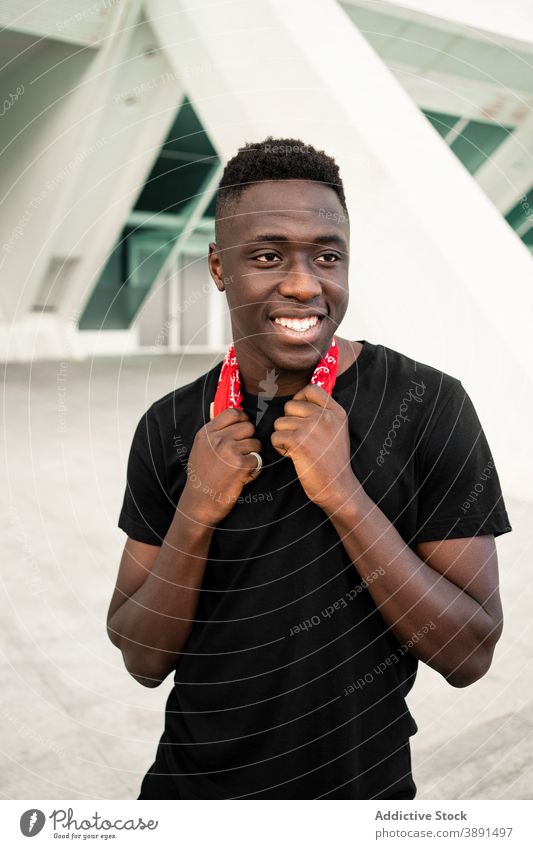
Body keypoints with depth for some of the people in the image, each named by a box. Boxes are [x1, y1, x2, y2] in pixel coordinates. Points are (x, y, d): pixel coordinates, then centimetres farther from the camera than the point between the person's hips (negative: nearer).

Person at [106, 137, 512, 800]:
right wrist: (195, 516, -23)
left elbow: (470, 656, -17)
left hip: (362, 783, -1)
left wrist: (343, 496, -28)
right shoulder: (169, 428, -8)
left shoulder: (429, 405, -16)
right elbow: (143, 660, -7)